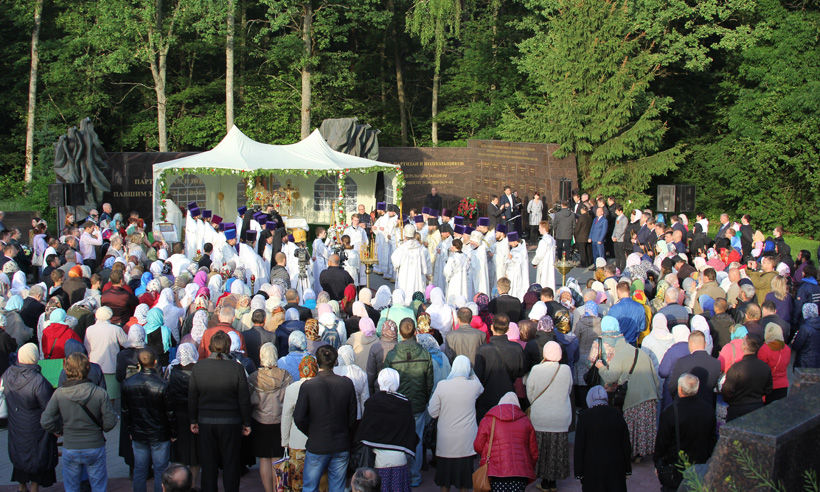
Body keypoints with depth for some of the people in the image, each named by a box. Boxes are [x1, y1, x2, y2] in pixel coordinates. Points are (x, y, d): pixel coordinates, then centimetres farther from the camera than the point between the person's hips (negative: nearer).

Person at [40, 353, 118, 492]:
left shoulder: (59, 393, -12)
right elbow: (110, 421, -12)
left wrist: (62, 430, 6)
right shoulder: (100, 393, -15)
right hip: (95, 448, -1)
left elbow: (46, 422, -12)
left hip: (70, 449, 1)